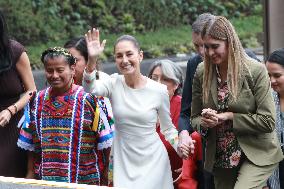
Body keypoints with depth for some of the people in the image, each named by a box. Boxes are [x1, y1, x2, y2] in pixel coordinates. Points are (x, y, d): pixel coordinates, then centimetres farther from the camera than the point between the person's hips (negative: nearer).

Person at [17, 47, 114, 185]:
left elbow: (104, 144, -3)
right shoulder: (37, 101, 7)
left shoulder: (89, 100, -5)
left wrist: (104, 181, -3)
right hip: (44, 180, 3)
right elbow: (29, 145, 13)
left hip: (84, 180, -3)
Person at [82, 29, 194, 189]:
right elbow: (90, 89, -26)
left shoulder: (159, 90, -7)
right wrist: (92, 60, -39)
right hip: (123, 161, 1)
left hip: (153, 160, -1)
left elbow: (167, 127, 6)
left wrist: (179, 146, -11)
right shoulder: (114, 84, -5)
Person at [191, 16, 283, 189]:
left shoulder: (256, 70, -11)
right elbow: (195, 118, 9)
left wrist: (228, 116, -16)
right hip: (220, 159, 5)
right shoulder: (202, 73, 0)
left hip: (256, 155, -5)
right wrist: (205, 122, -13)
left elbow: (268, 121, -12)